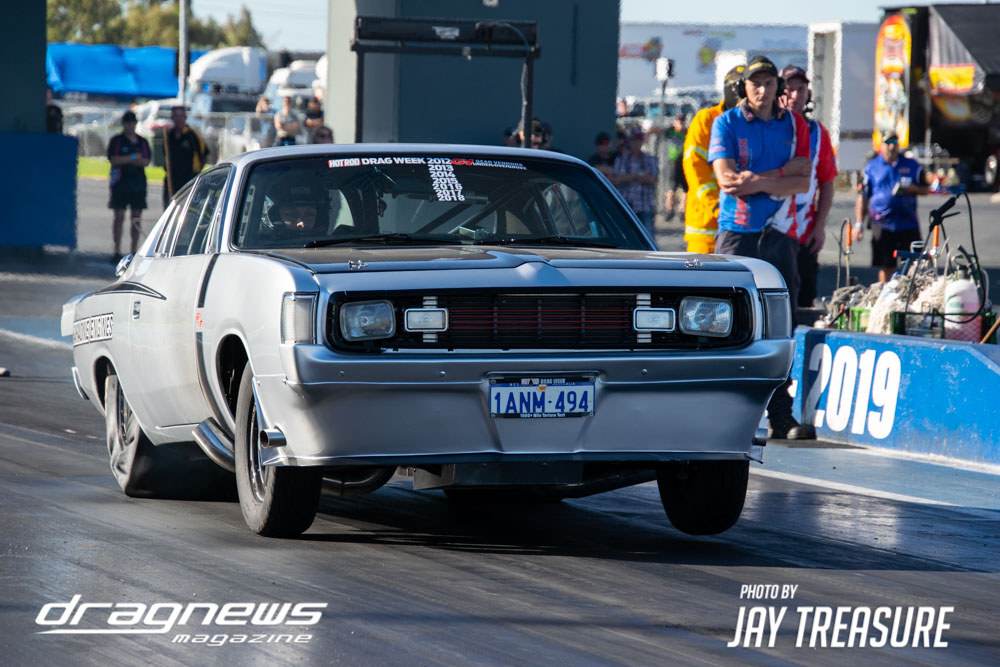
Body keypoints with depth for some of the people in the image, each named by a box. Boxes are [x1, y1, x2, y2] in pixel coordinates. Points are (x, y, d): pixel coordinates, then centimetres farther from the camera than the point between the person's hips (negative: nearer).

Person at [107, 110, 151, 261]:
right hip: (120, 184, -3)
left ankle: (134, 251, 8)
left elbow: (146, 161, 1)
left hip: (138, 182, 3)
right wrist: (133, 158, -9)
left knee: (137, 217, 3)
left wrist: (125, 160, -12)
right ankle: (117, 251, -3)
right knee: (119, 216, -5)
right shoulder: (116, 141, 2)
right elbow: (113, 159, -9)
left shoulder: (142, 142, 12)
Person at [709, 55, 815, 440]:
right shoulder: (726, 124, 4)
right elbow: (727, 179, -9)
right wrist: (782, 174, -9)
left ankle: (781, 415, 1)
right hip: (737, 233, -3)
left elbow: (802, 181, 0)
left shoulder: (795, 126, 11)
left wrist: (757, 182, -12)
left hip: (780, 234, 3)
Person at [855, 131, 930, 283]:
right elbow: (863, 197, 7)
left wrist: (911, 188, -9)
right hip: (883, 225, -1)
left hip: (909, 224, 1)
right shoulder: (871, 167, 7)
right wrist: (859, 223, 0)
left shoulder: (912, 166, 10)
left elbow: (925, 189, 13)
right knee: (886, 266, 2)